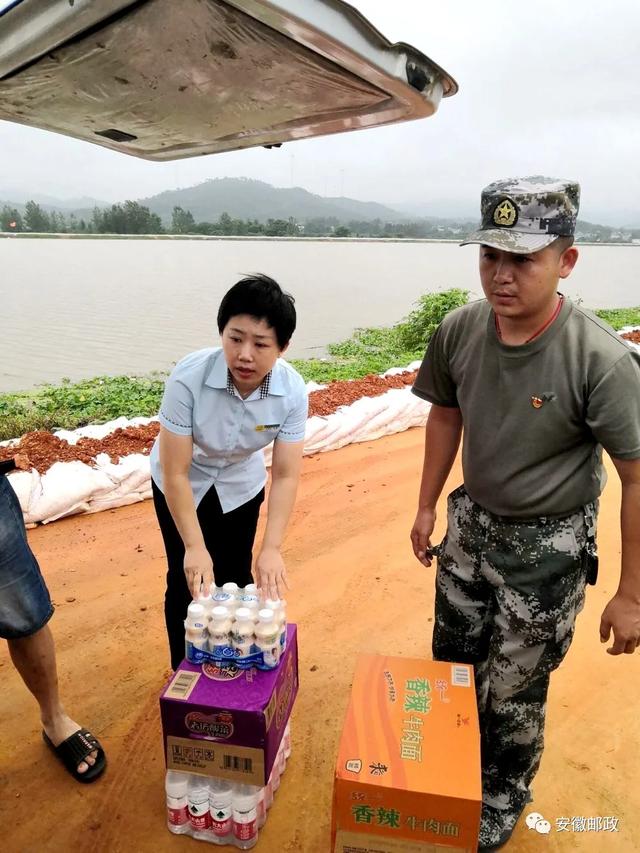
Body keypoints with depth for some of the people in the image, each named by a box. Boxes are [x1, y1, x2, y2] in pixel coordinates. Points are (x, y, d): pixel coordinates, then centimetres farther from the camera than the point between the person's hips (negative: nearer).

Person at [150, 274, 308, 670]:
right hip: (182, 484, -2)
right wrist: (194, 546, -32)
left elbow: (286, 475, -24)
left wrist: (272, 548, -31)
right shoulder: (189, 377, -37)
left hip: (241, 485, 2)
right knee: (188, 581, 4)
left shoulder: (292, 390, -29)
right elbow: (175, 473, -30)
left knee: (236, 577, 10)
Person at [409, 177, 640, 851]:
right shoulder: (459, 332, -13)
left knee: (512, 692, 12)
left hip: (547, 546, -5)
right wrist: (426, 507, 10)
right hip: (471, 522, 5)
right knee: (451, 662, 24)